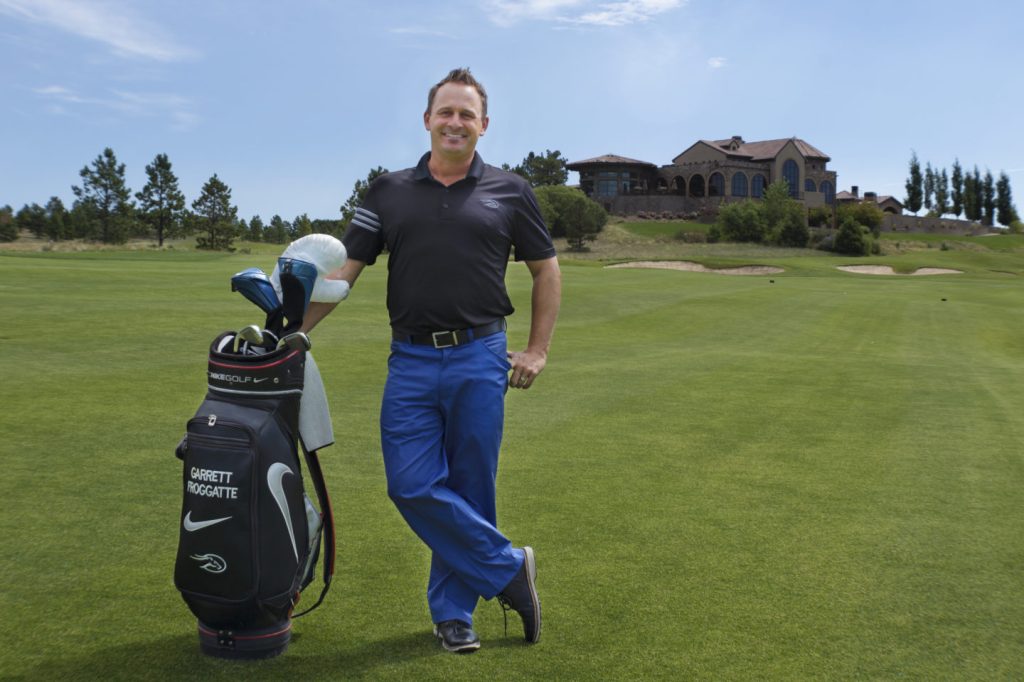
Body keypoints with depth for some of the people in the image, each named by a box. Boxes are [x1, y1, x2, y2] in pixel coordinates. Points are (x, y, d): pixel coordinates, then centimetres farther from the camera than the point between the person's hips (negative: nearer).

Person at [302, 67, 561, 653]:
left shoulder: (510, 192, 5)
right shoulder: (388, 193, 9)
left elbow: (547, 270, 12)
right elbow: (345, 272, 7)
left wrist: (538, 351, 5)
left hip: (480, 359, -1)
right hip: (411, 361, 2)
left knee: (469, 489, 4)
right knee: (413, 486, -5)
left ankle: (453, 610, 22)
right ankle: (509, 569, 12)